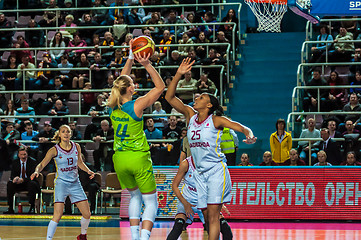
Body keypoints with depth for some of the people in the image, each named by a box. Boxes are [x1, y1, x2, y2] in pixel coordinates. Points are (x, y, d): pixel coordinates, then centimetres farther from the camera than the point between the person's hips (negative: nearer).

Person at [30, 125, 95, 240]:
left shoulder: (76, 147, 2)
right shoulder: (55, 150, -9)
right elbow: (42, 164, -7)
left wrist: (88, 171, 2)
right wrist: (36, 171, -27)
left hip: (75, 183, 4)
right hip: (61, 183, -4)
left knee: (87, 214, 5)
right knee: (58, 215, -20)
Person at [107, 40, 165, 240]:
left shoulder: (114, 106, 0)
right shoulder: (136, 105, -14)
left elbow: (121, 82, 16)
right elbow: (160, 87, -7)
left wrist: (131, 58, 16)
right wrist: (147, 65, -12)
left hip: (120, 158, 6)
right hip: (139, 157, -6)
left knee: (135, 196, 23)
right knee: (151, 201, 4)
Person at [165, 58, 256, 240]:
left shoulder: (215, 120, -6)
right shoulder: (190, 115, 7)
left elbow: (242, 128, -14)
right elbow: (169, 97, 3)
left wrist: (250, 135, -37)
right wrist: (178, 75, -7)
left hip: (216, 170, -5)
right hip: (200, 173, 5)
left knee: (213, 214, -13)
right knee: (206, 216, 5)